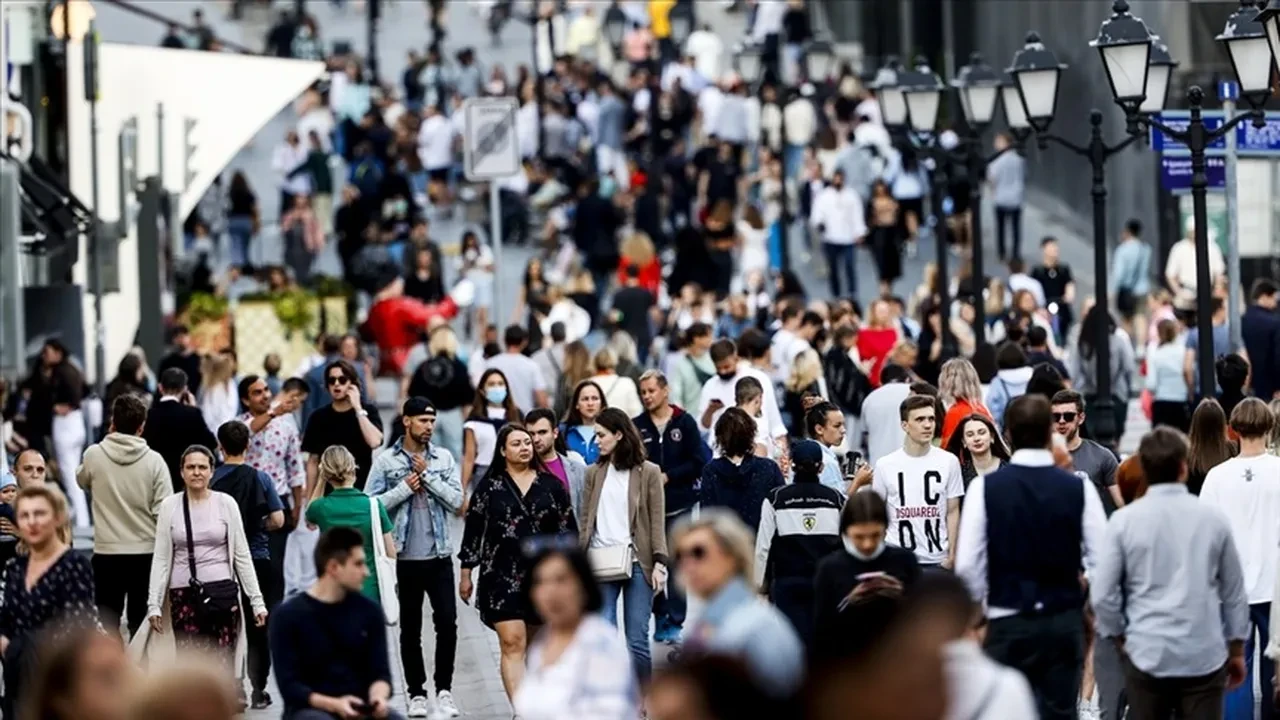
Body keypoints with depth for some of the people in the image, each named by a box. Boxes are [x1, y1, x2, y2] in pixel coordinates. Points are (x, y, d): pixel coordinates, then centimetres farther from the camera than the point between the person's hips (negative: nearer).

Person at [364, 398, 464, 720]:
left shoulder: (444, 458, 4)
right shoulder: (386, 461, -1)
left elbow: (456, 500, -5)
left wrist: (427, 475, -11)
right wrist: (405, 488, -13)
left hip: (439, 556, 1)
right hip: (404, 557, -1)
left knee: (447, 622, -6)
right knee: (410, 629, 7)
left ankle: (444, 690, 4)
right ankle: (417, 693, 16)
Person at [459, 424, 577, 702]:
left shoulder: (550, 485, 6)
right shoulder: (489, 487, 2)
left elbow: (568, 529, 10)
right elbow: (472, 530, 4)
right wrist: (466, 574, 3)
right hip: (502, 577, -2)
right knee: (512, 645, -12)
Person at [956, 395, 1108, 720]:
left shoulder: (986, 488, -7)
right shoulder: (1078, 488, -5)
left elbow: (967, 564, -8)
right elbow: (1101, 559, -6)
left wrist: (982, 600, 10)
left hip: (1008, 622, -1)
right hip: (1065, 620, 1)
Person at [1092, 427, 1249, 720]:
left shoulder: (1124, 520, -5)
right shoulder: (1213, 520, -2)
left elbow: (1102, 594, -4)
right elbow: (1234, 593, 7)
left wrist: (1119, 638, 13)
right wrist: (1237, 650, 19)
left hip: (1147, 654, 0)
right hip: (1205, 657, 0)